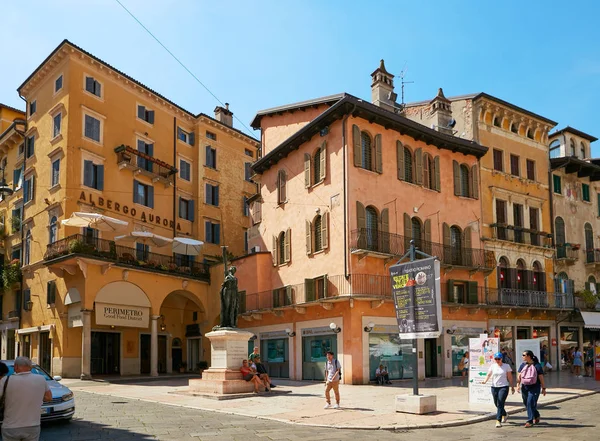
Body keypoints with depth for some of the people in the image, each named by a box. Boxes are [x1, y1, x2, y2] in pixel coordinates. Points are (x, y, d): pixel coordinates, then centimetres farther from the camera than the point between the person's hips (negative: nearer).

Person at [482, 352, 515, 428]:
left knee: (500, 404, -12)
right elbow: (489, 374, 0)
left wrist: (512, 387, 5)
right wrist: (485, 381, -18)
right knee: (496, 404, 13)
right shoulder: (492, 366, 7)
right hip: (494, 387, 4)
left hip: (503, 387, -4)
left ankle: (498, 421, -10)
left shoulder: (506, 366, 0)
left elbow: (510, 377, 4)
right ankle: (504, 414, 40)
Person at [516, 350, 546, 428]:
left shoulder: (537, 366, -7)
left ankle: (530, 421, -7)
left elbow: (541, 378, -3)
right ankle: (536, 416, 36)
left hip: (534, 387, -6)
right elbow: (519, 376, 6)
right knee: (526, 403, 12)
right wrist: (518, 385, -7)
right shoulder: (522, 365, 7)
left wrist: (543, 388, -2)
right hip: (524, 387, 6)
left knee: (530, 403, -14)